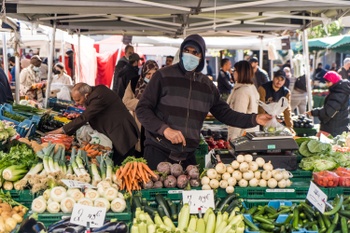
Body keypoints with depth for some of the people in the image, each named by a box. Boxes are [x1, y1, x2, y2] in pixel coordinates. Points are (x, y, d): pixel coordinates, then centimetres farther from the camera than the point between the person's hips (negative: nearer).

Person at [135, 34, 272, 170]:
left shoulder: (207, 85, 9)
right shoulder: (163, 76, -6)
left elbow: (224, 113, 13)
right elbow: (142, 109, -7)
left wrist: (254, 119, 0)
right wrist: (164, 129, -22)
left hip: (188, 155, 5)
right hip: (158, 151, -4)